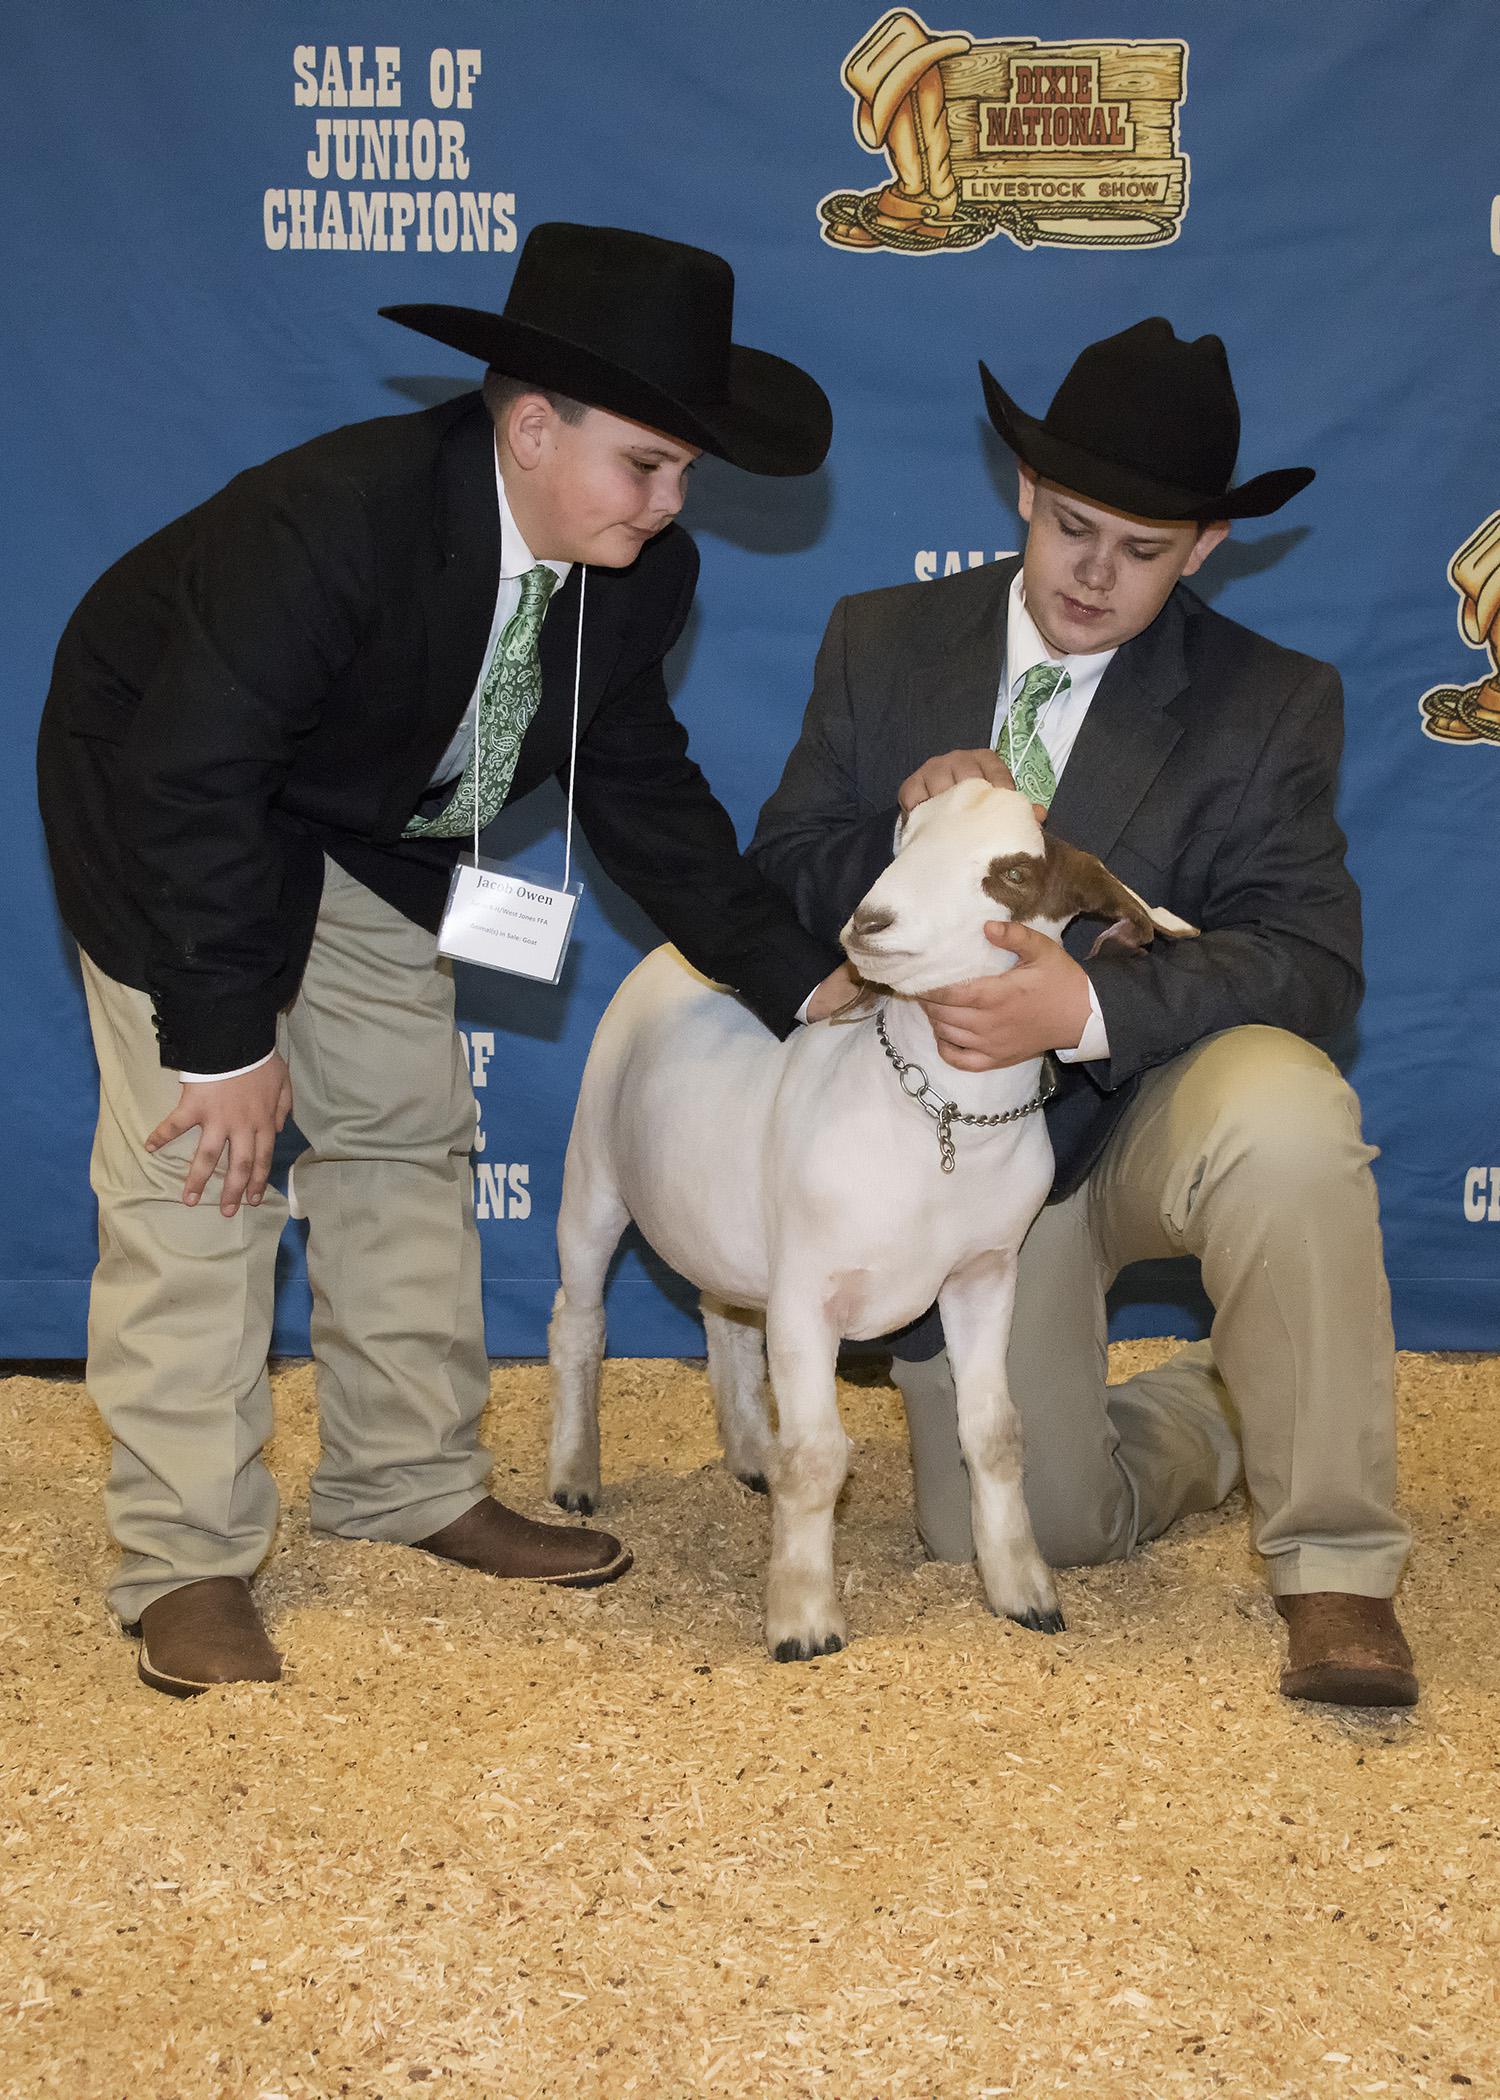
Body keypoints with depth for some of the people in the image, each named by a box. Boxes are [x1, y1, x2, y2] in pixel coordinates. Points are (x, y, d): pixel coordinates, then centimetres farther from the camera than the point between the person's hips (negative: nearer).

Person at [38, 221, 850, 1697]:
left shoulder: (640, 577, -15)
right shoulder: (329, 521, -37)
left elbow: (641, 792, -2)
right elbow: (191, 779, -34)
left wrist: (798, 979, -9)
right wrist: (228, 1038, -29)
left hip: (366, 828, 7)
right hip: (167, 795, -7)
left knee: (406, 1133, 10)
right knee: (198, 1168, -11)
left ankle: (408, 1484, 24)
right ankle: (186, 1563, -1)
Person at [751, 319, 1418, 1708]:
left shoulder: (1270, 705, -9)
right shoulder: (880, 643, 0)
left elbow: (1312, 964, -20)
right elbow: (780, 879, 1)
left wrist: (1090, 1004, -38)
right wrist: (908, 832, -23)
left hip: (1149, 1115, -2)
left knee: (1284, 1109, -38)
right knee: (1012, 1533, -4)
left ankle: (1335, 1563, -24)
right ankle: (1221, 1414, 31)